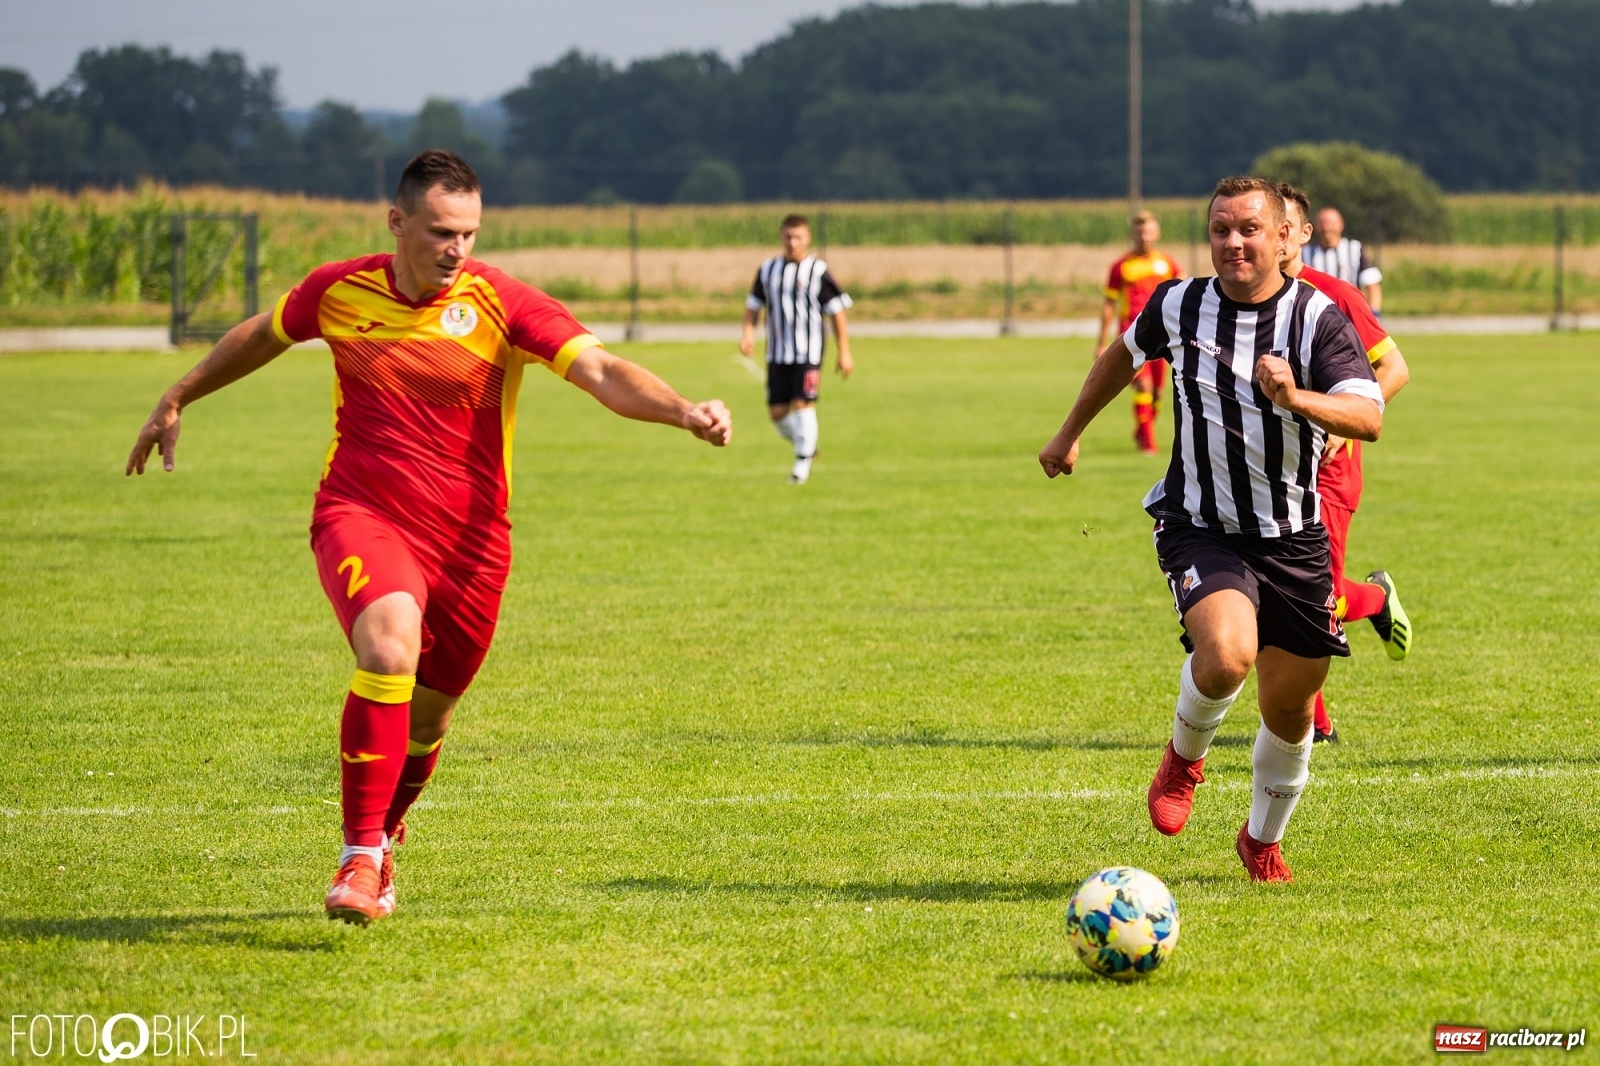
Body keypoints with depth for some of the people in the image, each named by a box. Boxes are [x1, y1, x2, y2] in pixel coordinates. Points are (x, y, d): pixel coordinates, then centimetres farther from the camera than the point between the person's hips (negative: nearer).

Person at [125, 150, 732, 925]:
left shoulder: (500, 304, -9)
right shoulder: (339, 291, -2)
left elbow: (603, 373, -20)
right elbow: (260, 337, 19)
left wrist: (684, 412, -38)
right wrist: (177, 401, 29)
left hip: (468, 539, 1)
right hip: (361, 517, -1)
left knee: (424, 721, 11)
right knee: (390, 648, -30)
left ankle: (383, 832, 44)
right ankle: (361, 856, -22)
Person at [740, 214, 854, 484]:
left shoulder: (818, 271, -5)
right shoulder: (768, 270, 8)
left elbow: (837, 312, -2)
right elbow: (753, 305, 16)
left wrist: (844, 352, -4)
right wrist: (748, 332, -3)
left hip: (808, 352, -4)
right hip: (777, 354, 4)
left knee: (803, 405, -11)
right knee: (777, 411, 3)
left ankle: (803, 464, 0)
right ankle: (807, 445, 29)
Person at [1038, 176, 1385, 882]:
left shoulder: (1318, 318, -10)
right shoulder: (1178, 306, -3)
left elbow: (1369, 418, -22)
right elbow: (1123, 354, 20)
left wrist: (1296, 399, -40)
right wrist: (1070, 433, 28)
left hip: (1292, 535, 1)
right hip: (1200, 527, -1)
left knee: (1291, 704, 8)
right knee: (1226, 655, -30)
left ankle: (1264, 838, 36)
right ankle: (1184, 758, 4)